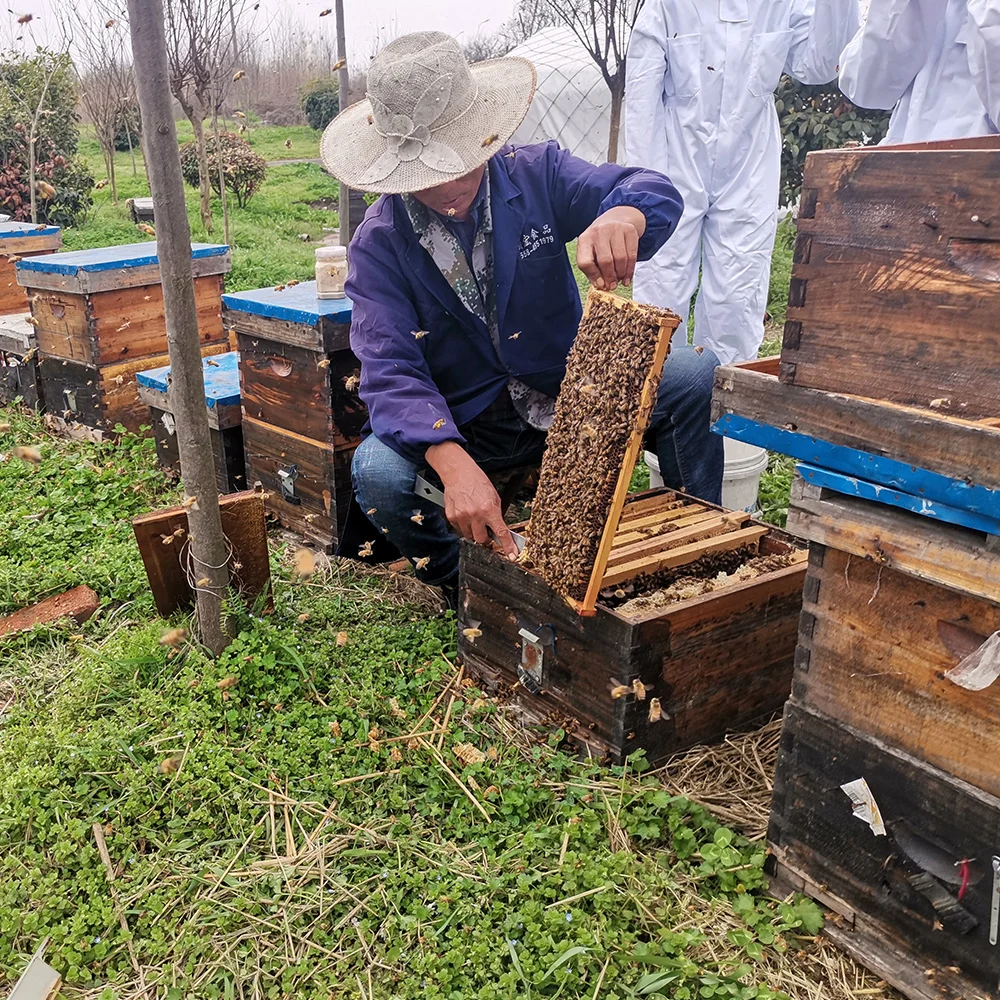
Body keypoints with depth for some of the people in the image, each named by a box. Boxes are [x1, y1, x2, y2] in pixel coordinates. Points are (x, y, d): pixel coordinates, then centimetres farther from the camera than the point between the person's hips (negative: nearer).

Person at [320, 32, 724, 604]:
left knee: (699, 375, -19)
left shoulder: (536, 174, -6)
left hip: (572, 398, 2)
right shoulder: (379, 244, -11)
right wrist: (455, 465, -42)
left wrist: (621, 217, -44)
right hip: (460, 427, -1)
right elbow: (392, 373, -22)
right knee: (377, 471, -30)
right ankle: (467, 588, 1)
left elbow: (655, 192, -16)